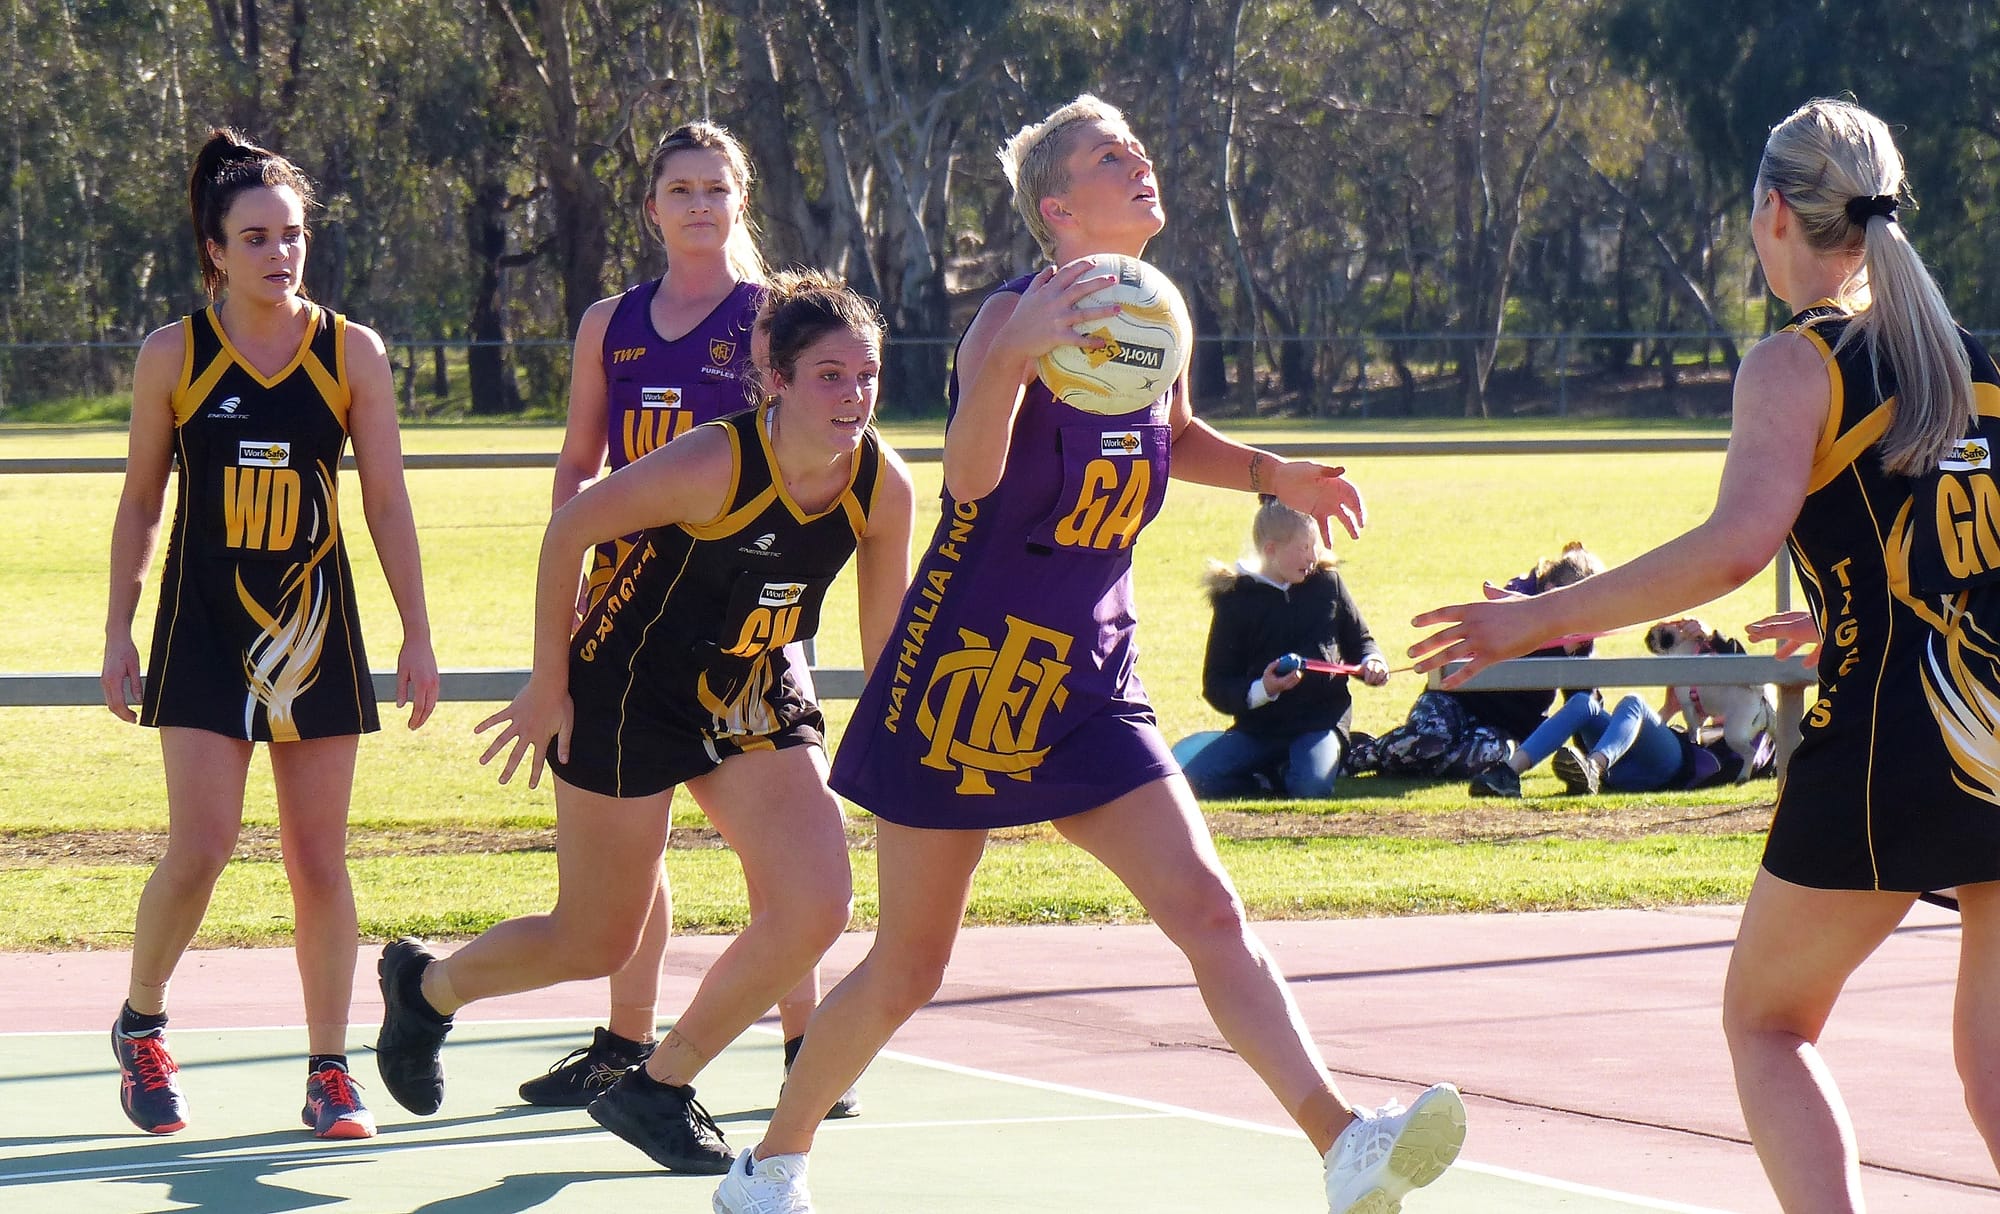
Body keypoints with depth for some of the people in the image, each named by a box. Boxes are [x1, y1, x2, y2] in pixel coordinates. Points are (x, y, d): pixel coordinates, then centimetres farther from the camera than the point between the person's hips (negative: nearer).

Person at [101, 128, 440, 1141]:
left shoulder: (352, 355, 0)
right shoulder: (172, 357, -2)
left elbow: (387, 502, 3)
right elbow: (140, 503, 6)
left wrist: (417, 635, 1)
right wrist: (119, 633, 4)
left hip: (316, 627, 1)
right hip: (205, 628, -1)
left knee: (319, 863, 2)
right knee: (200, 849, -11)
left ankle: (330, 1071, 12)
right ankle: (140, 1025, 12)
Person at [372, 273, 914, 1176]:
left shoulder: (884, 487, -12)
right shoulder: (716, 465, -28)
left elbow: (884, 639, 4)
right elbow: (569, 530, -16)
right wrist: (547, 686, -10)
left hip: (755, 698, 5)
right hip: (631, 695, -5)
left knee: (817, 906, -13)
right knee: (596, 945, 5)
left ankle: (658, 1087, 7)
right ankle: (425, 986, 37)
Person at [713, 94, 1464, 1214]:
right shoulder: (1016, 319, -17)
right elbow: (969, 474, -37)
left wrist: (1273, 475, 11)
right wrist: (1012, 358, -55)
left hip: (1091, 680, 5)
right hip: (967, 670, -5)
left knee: (1207, 908, -11)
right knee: (908, 968, 5)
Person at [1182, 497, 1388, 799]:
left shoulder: (1327, 584, 5)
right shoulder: (1236, 598, -1)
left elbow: (1360, 640, 18)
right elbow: (1216, 686, -2)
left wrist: (1372, 662, -6)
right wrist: (1261, 690, -22)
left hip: (1321, 720, 0)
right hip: (1258, 726, 0)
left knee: (1312, 788, -32)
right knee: (1193, 781, -21)